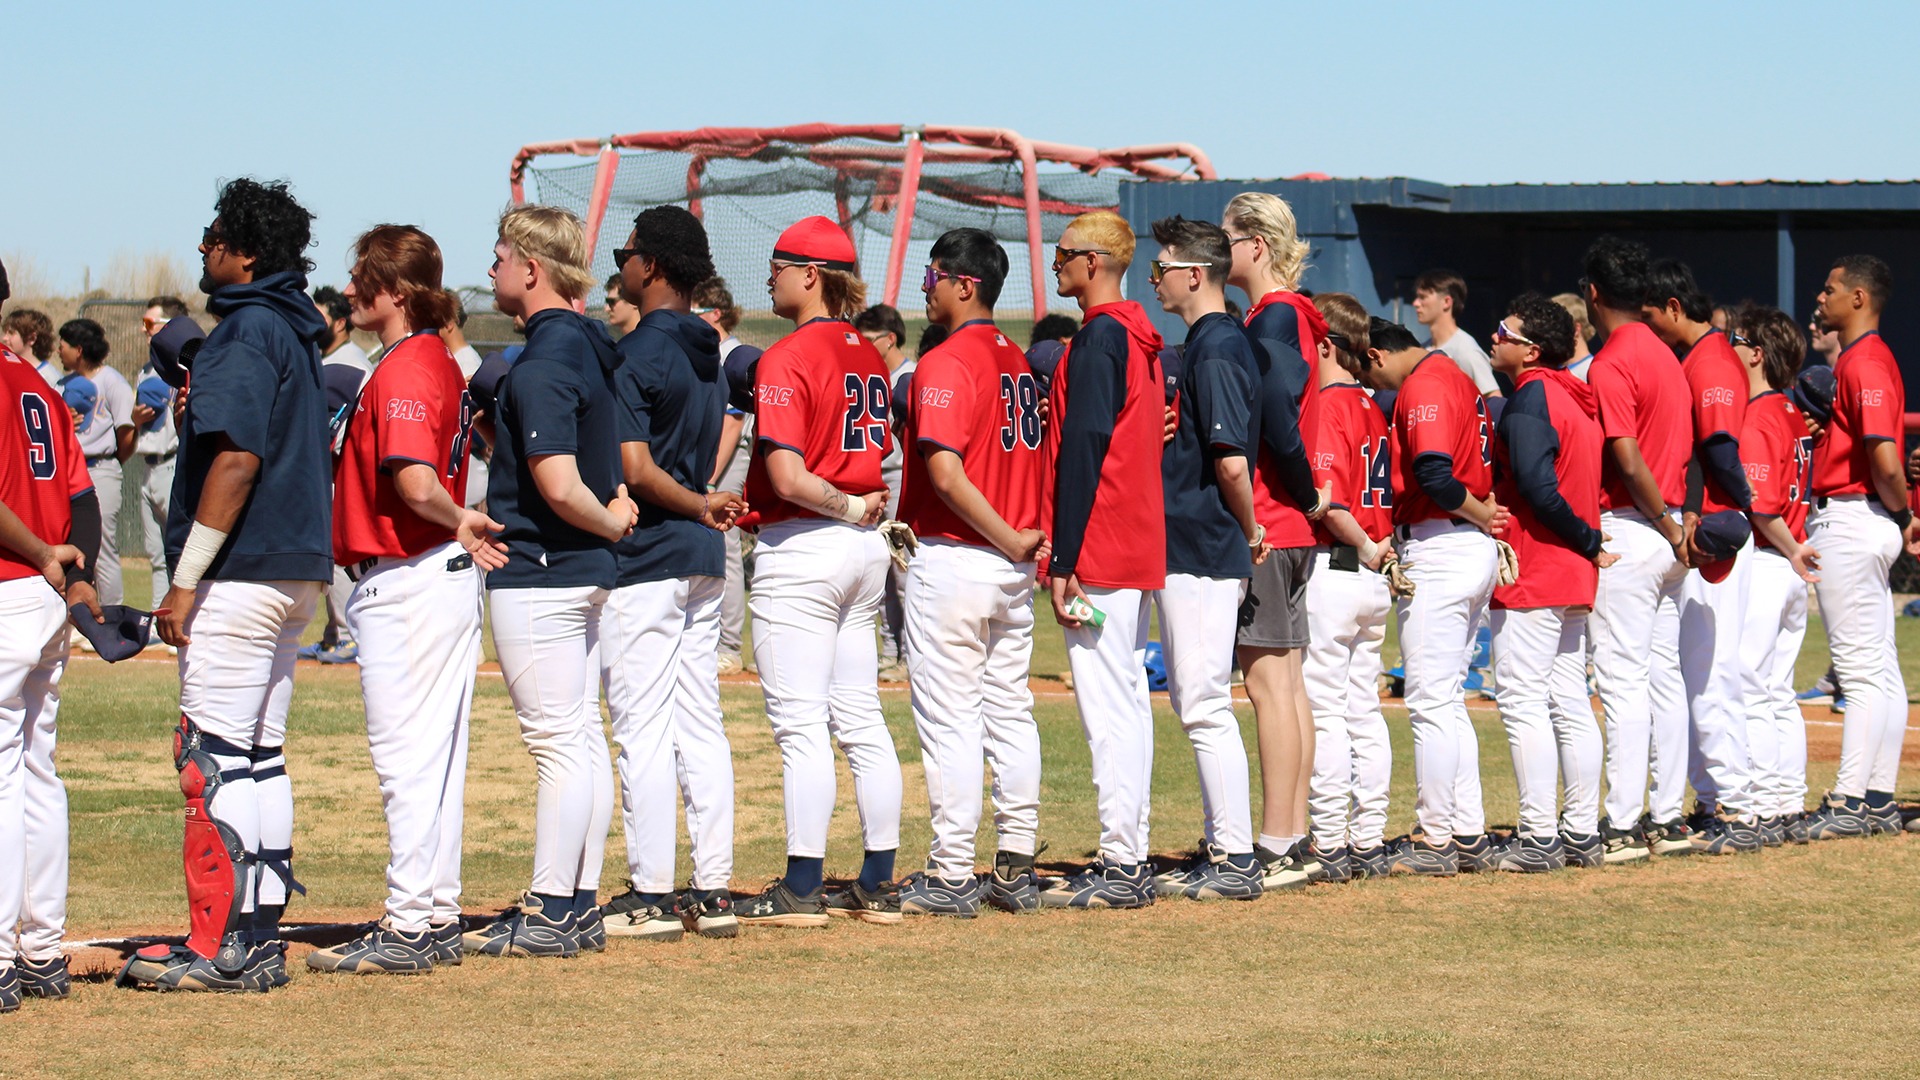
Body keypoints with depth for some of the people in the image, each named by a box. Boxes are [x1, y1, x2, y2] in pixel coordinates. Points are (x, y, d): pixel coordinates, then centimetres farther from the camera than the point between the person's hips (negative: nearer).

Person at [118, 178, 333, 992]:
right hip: (294, 573, 10)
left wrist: (186, 581, -19)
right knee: (260, 758, 13)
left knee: (213, 757, -8)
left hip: (239, 577, -10)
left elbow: (237, 459, -21)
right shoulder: (295, 330, 15)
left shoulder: (247, 332, -14)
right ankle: (259, 939, 15)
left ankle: (220, 946, -9)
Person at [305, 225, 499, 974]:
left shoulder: (404, 371, -17)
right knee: (434, 758, 13)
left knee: (406, 758, -7)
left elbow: (417, 483, -29)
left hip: (405, 584, -10)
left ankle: (409, 929, -5)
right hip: (445, 574, 10)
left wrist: (460, 520, -14)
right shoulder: (439, 362, 13)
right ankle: (436, 920, 19)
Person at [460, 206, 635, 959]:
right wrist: (618, 511, 8)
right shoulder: (592, 346, 11)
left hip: (537, 576, -10)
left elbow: (560, 487, -26)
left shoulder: (542, 366, -19)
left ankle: (548, 915, -3)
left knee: (557, 741, -7)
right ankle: (581, 906, 17)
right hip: (586, 571, 10)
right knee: (583, 737, 12)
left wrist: (610, 524, -10)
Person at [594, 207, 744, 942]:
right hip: (703, 557, 8)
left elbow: (635, 468, -20)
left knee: (643, 732, -5)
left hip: (644, 560, -8)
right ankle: (712, 891, 9)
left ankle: (649, 896, -4)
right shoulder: (708, 352, 12)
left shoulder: (633, 356, -14)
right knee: (700, 727, 9)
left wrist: (699, 506, -10)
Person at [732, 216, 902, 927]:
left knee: (800, 725, -5)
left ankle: (801, 889, -4)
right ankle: (877, 885, 13)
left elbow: (787, 475, -21)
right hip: (865, 549, 8)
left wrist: (848, 508, -8)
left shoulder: (787, 359, -14)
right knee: (861, 720, 11)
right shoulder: (868, 356, 11)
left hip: (800, 545, -8)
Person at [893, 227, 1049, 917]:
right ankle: (1016, 870, 13)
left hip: (950, 559, -8)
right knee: (1010, 712, 11)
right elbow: (1034, 461, 15)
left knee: (949, 719, -5)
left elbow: (946, 473, -22)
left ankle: (951, 876, -4)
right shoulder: (1019, 363, 13)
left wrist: (1009, 539, -16)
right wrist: (1026, 539, 7)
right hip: (1014, 572, 8)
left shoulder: (946, 364, -14)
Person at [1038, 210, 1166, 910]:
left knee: (1107, 709, -9)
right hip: (1140, 549, 10)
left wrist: (1064, 561, -19)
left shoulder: (1099, 335, -13)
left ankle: (1120, 869, -10)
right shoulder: (1142, 338, 16)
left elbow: (1083, 450, -19)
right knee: (1129, 702, 12)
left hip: (1097, 554, -10)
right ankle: (1131, 859, 16)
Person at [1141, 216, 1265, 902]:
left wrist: (1250, 530, -10)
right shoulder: (1204, 344, 16)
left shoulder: (1216, 350, -16)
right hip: (1188, 553, 10)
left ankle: (1236, 862, -6)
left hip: (1203, 555, -10)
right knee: (1194, 702, 14)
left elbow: (1231, 460, -21)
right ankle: (1220, 849, 20)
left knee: (1204, 705, -8)